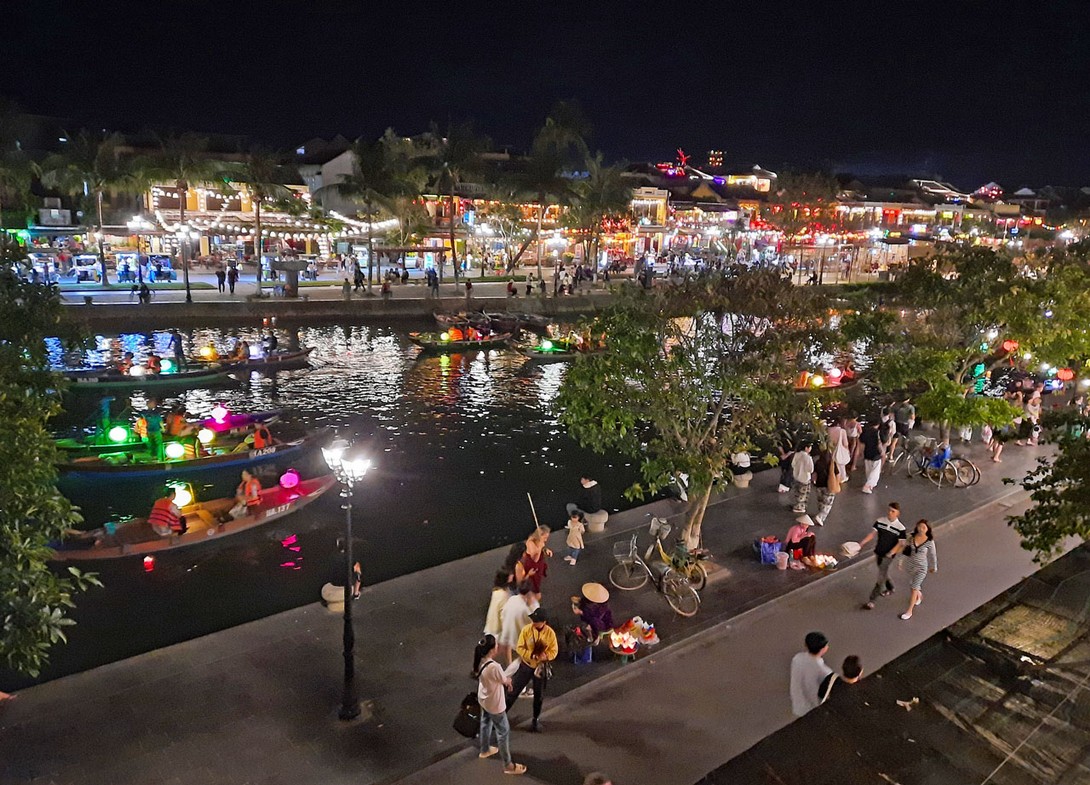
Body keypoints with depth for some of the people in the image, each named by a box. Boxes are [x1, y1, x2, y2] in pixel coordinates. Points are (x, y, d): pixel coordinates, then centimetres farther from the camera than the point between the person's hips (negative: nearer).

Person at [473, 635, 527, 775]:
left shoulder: (480, 661, -13)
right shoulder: (494, 666, -39)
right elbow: (506, 681, -18)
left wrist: (505, 680, 5)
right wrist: (508, 680, 4)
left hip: (483, 699, 8)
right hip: (495, 704, -8)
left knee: (486, 723, 31)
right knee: (503, 731, 9)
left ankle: (485, 750, 54)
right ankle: (508, 765, 23)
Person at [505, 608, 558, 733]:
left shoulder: (550, 633, -15)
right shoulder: (526, 630, -15)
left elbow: (554, 651, -8)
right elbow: (520, 648, -12)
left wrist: (546, 657, -28)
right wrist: (532, 655, -28)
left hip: (542, 667, 0)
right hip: (526, 665, 0)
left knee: (539, 695, 14)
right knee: (513, 690, 5)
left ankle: (535, 720, 33)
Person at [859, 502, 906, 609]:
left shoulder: (900, 528, -17)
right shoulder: (880, 521, -5)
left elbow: (901, 544, -14)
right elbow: (872, 533, -4)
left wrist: (890, 554, -21)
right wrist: (861, 543, -16)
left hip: (888, 556, -5)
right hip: (878, 552, 5)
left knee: (881, 577, -2)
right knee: (883, 573, 24)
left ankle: (872, 600, 3)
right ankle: (890, 589, 50)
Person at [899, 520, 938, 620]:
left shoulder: (930, 542, -18)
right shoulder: (911, 537, -11)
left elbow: (933, 555, -4)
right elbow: (905, 549, 0)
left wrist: (934, 567, 8)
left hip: (922, 567, -4)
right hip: (911, 565, 4)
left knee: (914, 588, -3)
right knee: (914, 584, 25)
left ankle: (909, 611, 8)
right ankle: (919, 596, 58)